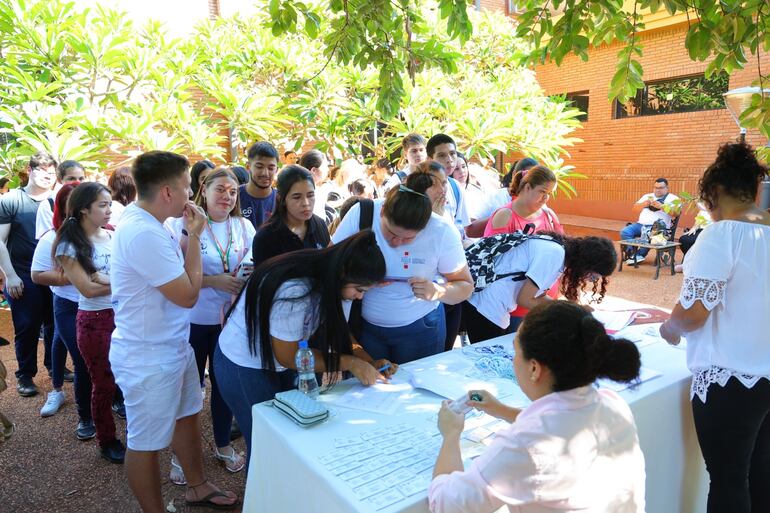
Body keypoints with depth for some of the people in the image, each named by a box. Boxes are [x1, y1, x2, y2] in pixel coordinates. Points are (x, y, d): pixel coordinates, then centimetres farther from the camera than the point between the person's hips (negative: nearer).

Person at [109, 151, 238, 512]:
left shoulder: (143, 220, 3)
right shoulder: (144, 234, -29)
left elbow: (177, 273, 10)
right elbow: (188, 296, -23)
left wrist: (188, 235, 0)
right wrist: (194, 236, -17)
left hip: (172, 346, 10)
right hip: (148, 358, -10)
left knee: (187, 415, 24)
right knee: (147, 442, 10)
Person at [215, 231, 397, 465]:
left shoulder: (323, 278, -11)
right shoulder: (294, 291, -35)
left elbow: (336, 329, 0)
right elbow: (288, 356, -24)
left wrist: (371, 363, -14)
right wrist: (351, 363, -22)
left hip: (279, 365, 7)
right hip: (245, 367, -7)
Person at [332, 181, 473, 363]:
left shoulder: (443, 232, -19)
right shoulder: (360, 214, -19)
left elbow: (466, 286, -10)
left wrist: (437, 291, -30)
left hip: (420, 328, -1)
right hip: (364, 325, 1)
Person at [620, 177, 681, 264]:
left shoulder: (673, 198, 9)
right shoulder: (647, 196, 25)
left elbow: (676, 213, -7)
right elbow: (635, 209, 19)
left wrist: (661, 206, -15)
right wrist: (643, 204, -1)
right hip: (641, 224, 5)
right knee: (624, 232, -22)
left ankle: (639, 254, -21)